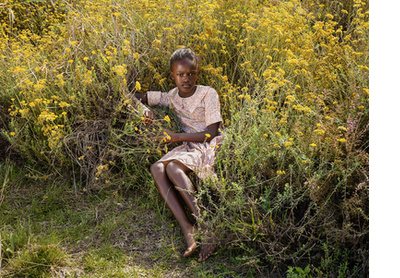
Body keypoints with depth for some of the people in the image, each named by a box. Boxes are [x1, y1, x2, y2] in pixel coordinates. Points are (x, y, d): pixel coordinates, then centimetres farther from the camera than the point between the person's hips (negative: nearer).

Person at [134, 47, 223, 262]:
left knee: (173, 167, -33)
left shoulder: (208, 94, -4)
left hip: (210, 147, -5)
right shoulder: (170, 97, 12)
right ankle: (186, 228, -36)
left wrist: (177, 137, -13)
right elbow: (137, 97, 22)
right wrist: (144, 109, -3)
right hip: (187, 147, 5)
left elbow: (212, 132, -10)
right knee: (157, 168, -26)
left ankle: (204, 224, -34)